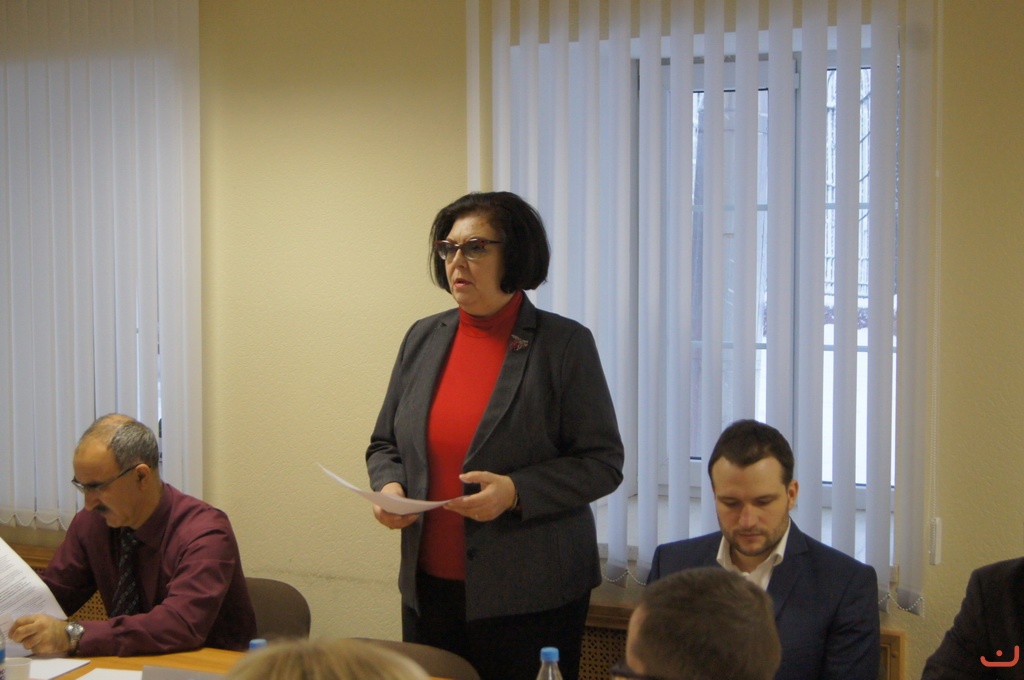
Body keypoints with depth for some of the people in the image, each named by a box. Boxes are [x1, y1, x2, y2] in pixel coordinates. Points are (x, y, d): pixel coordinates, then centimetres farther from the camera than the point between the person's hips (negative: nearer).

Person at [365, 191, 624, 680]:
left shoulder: (564, 344, -6)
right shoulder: (423, 338, 8)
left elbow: (602, 463, -8)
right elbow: (385, 445, 16)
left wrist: (516, 492, -21)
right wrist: (389, 485, -6)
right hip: (429, 587, 5)